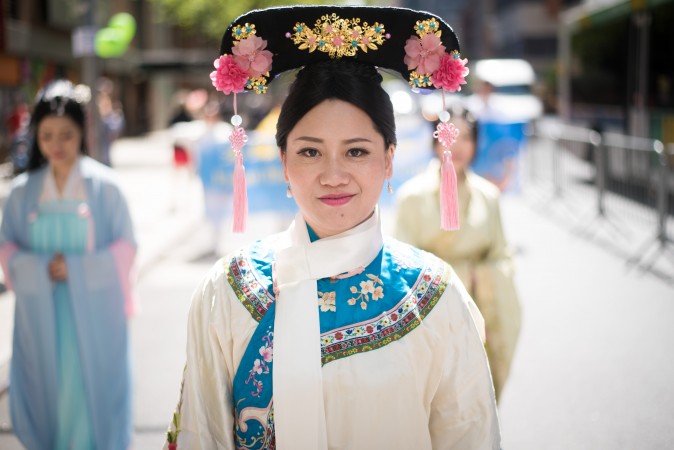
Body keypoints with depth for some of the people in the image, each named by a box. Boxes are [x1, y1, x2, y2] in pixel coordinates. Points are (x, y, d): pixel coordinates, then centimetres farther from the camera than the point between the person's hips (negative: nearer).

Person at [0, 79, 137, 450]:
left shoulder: (104, 186, -4)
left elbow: (126, 246, -2)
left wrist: (76, 268, -14)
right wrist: (41, 267, -14)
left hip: (94, 311, -2)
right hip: (42, 313, 2)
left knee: (90, 392, -1)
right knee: (47, 390, 7)